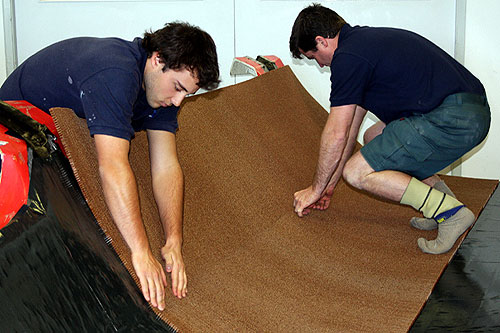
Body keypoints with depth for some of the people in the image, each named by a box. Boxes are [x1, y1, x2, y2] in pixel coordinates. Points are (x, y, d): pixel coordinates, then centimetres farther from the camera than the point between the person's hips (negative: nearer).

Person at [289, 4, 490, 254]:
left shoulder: (348, 57, -8)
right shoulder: (366, 41, 23)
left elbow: (336, 135, -5)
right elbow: (351, 127, 28)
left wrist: (316, 189, 10)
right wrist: (330, 184, 33)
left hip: (452, 120, -10)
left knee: (357, 172, -5)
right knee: (374, 138, 25)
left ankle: (450, 212, -7)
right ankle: (440, 196, 17)